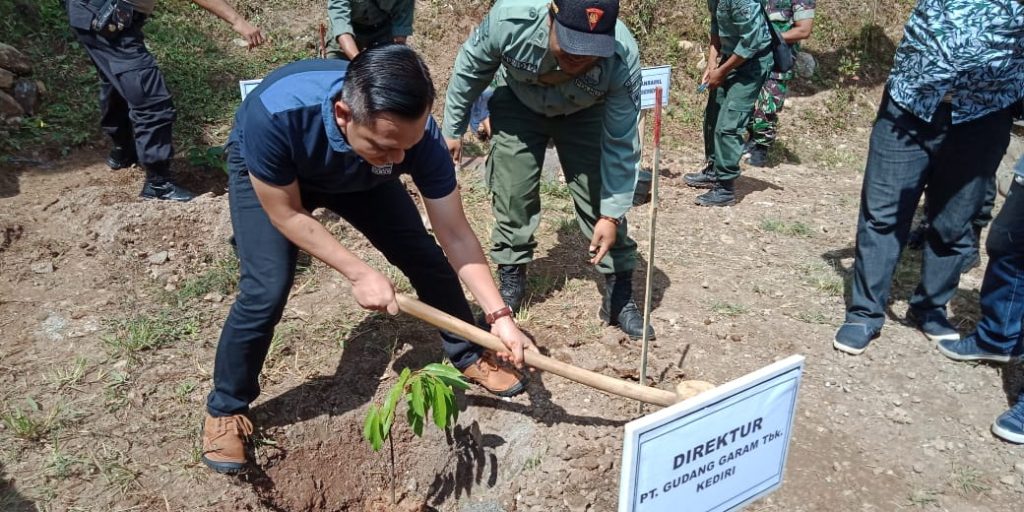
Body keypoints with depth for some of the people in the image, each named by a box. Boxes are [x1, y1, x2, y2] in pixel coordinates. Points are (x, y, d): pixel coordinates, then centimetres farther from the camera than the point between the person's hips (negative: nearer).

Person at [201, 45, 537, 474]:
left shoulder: (414, 133, -36)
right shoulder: (275, 113, -45)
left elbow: (455, 235, -27)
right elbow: (286, 214, -28)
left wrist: (498, 315, -33)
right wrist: (359, 274, -31)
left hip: (357, 175, 3)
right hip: (265, 170, -2)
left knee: (426, 256, -4)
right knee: (267, 289, -18)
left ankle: (468, 355, 22)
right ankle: (225, 408, 8)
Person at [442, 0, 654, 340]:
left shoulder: (622, 59, -38)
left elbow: (620, 145, -27)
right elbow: (470, 69, -16)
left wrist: (612, 214, -29)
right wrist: (453, 128, -5)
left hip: (585, 115, 0)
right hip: (518, 105, 1)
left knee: (603, 199, -7)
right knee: (512, 195, -3)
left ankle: (620, 295, 6)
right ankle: (511, 282, 16)